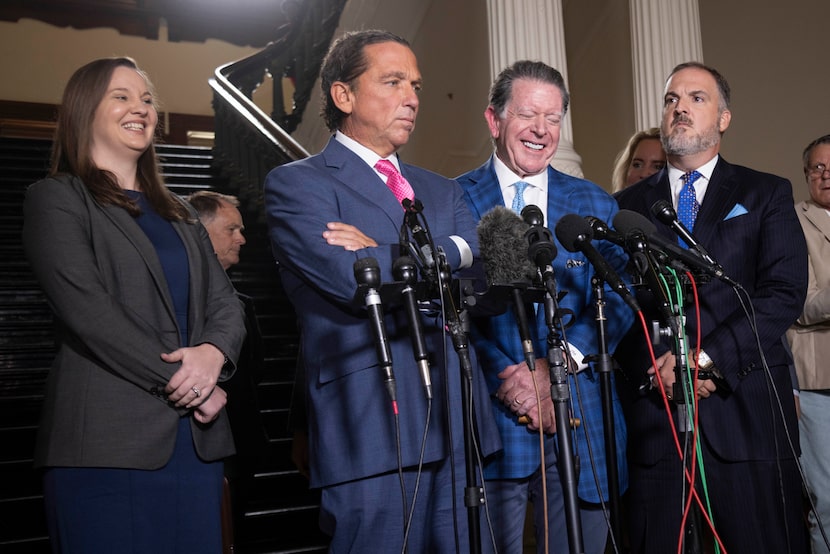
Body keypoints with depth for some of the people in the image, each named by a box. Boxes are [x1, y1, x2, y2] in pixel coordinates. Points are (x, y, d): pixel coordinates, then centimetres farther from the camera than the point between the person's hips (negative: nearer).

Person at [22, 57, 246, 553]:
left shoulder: (179, 213, 21)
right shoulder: (57, 200, 2)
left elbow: (225, 302, 12)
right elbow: (87, 310, -11)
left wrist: (214, 353, -10)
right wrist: (181, 382, -13)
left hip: (199, 438, 6)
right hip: (107, 442, -5)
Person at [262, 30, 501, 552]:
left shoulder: (442, 191, 19)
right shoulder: (296, 183, -1)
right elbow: (356, 282, -17)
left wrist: (385, 254, -11)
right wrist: (445, 260, -3)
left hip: (458, 431, 6)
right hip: (375, 434, -6)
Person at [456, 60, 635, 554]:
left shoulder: (596, 205, 11)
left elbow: (618, 297, 1)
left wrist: (555, 367, -13)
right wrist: (506, 377, -14)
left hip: (580, 419, 3)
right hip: (488, 416, -2)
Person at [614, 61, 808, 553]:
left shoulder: (766, 195, 9)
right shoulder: (628, 206, 13)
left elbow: (786, 292, -3)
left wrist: (707, 357, -13)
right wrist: (658, 366, -11)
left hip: (746, 413, -1)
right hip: (653, 416, 1)